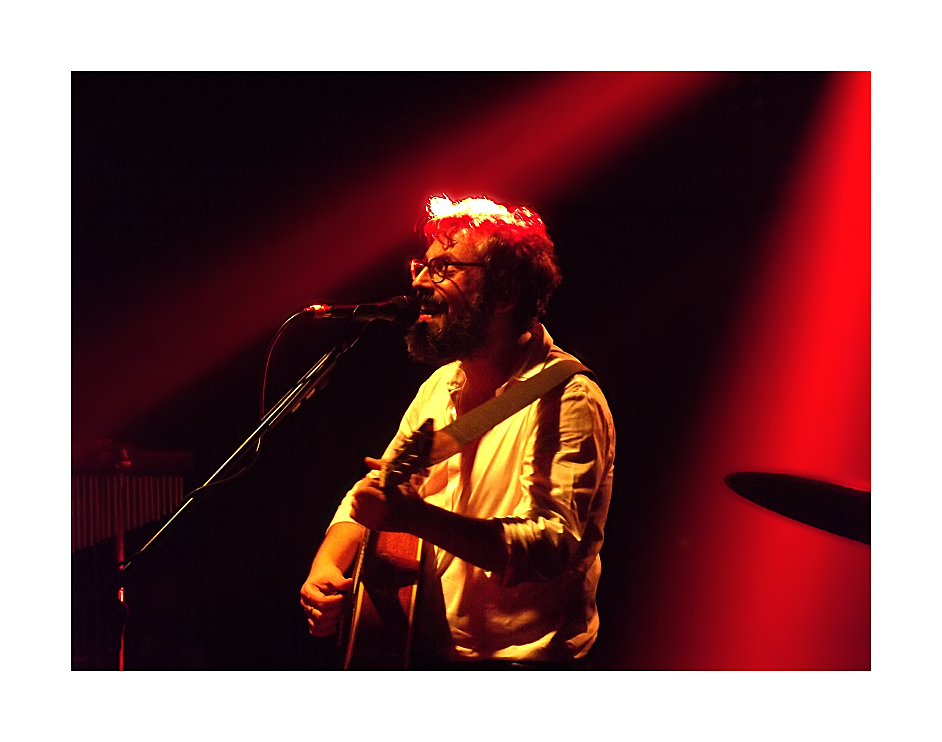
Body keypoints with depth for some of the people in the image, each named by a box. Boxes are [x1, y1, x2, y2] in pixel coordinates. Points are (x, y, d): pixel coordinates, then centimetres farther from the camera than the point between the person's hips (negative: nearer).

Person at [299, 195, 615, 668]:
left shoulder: (565, 397, -14)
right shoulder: (441, 386, 13)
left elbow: (554, 545, -26)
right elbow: (370, 496, 19)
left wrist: (415, 516, -35)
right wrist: (327, 566, -1)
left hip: (519, 660, -7)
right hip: (425, 654, 7)